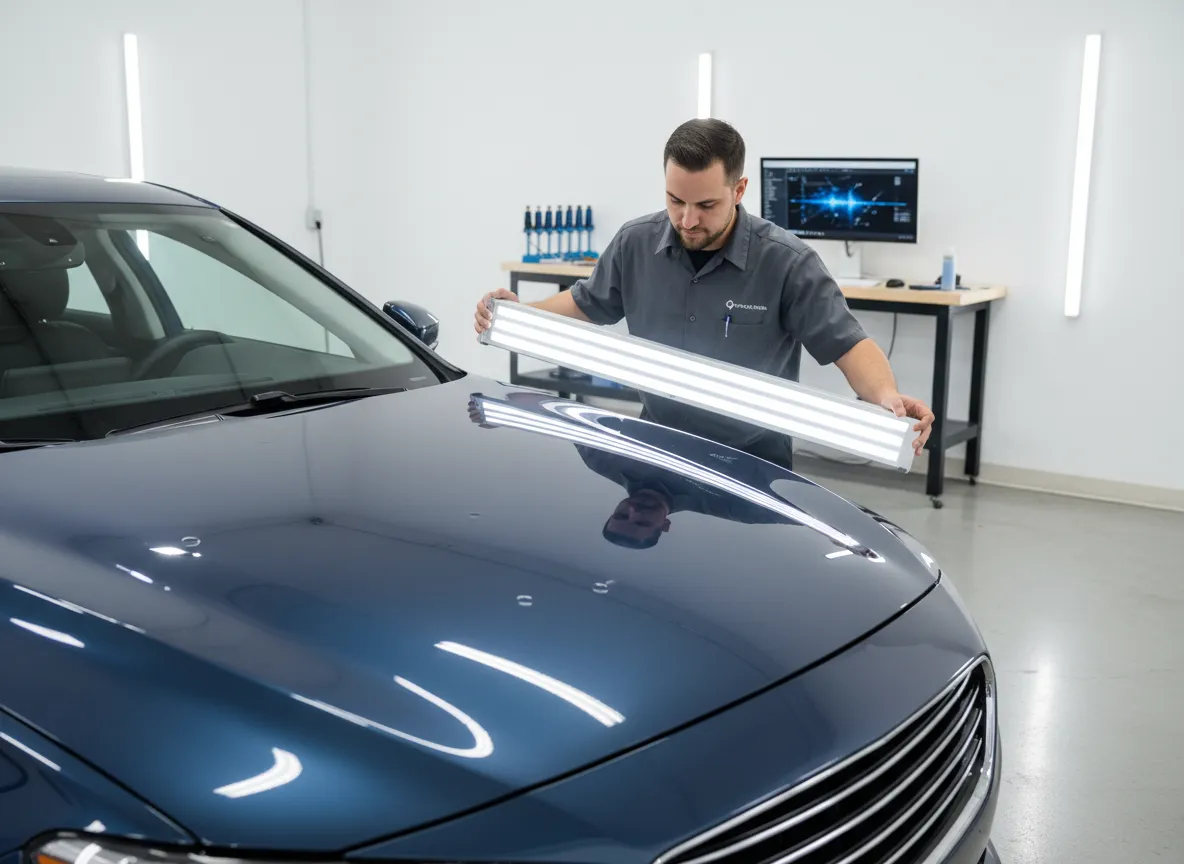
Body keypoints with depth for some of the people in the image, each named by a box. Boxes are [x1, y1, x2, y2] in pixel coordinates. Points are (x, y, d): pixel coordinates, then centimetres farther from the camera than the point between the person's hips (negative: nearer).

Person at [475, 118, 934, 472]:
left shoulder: (787, 261, -15)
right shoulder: (635, 243, -4)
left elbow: (847, 343, -13)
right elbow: (587, 303, 12)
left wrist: (887, 397, -33)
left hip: (753, 464, -2)